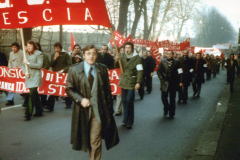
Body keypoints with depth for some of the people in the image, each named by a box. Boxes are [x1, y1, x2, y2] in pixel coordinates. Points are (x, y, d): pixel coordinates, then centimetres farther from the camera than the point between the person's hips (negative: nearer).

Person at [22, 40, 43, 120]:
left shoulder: (38, 54, -4)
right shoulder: (27, 54, 14)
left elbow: (39, 65, -12)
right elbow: (23, 65, 12)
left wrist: (29, 63, -14)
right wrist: (25, 72, -6)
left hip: (36, 77, -7)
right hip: (28, 77, 7)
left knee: (32, 94, -14)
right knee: (34, 94, 14)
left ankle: (28, 113, -12)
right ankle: (39, 111, 25)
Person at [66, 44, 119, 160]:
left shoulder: (102, 69, 0)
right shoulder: (74, 70, -3)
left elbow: (107, 89, 5)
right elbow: (69, 89, -2)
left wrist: (109, 107, 4)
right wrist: (80, 99, -18)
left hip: (98, 109, -1)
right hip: (83, 108, 1)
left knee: (95, 140, -6)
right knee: (86, 138, 19)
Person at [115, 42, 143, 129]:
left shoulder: (136, 58, -7)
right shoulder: (122, 56, 8)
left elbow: (140, 71, -11)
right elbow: (116, 66, 10)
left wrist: (138, 82, -20)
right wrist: (117, 60, -11)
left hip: (131, 83, -5)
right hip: (123, 82, 5)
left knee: (129, 102, -7)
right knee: (124, 101, 10)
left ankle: (129, 122, 3)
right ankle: (125, 120, 23)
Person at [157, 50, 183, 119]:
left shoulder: (176, 62, 1)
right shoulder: (162, 61, 4)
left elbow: (179, 72, 0)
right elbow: (159, 71, 8)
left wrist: (180, 81, -5)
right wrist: (161, 78, -2)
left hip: (173, 83, -1)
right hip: (165, 82, 1)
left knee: (172, 99, 4)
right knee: (164, 97, 1)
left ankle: (171, 114, 14)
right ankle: (166, 109, 28)